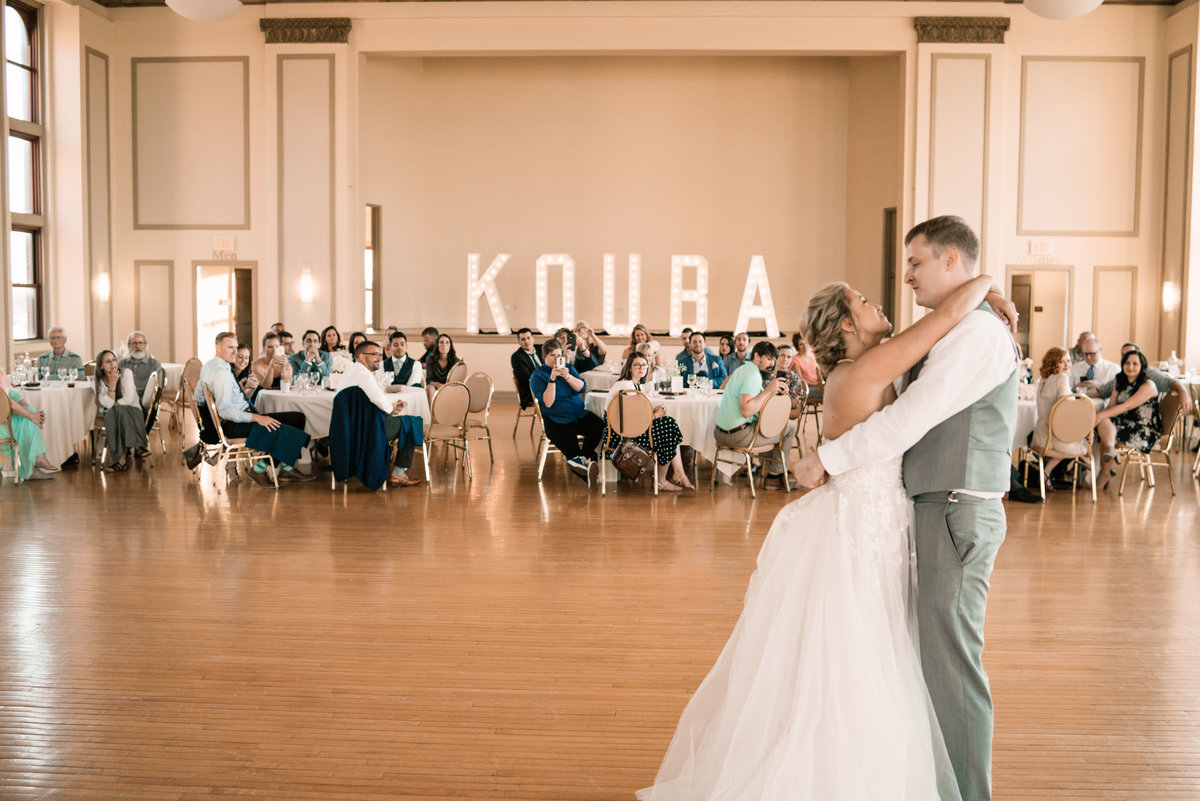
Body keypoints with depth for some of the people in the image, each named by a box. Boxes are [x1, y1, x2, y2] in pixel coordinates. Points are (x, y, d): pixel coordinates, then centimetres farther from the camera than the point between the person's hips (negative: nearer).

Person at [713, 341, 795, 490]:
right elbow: (746, 410, -30)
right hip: (739, 435, -10)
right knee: (790, 426, 2)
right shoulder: (753, 375, -18)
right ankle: (774, 476, 9)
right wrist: (768, 390, -23)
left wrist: (776, 390, 1)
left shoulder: (742, 369, 15)